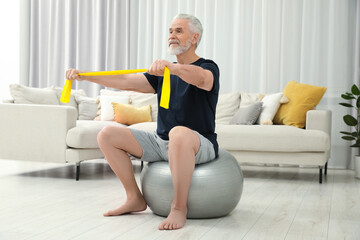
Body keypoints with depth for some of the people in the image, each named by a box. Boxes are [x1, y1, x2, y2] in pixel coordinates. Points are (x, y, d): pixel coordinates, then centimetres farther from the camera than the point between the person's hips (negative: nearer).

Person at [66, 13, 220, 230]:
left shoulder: (208, 68, -5)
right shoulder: (162, 73, 16)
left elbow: (200, 78, -31)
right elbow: (126, 82, 7)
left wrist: (171, 66, -51)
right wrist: (84, 76, -3)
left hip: (199, 145, -7)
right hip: (162, 142, 7)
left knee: (179, 133, -43)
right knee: (107, 135, -5)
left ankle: (179, 207, -29)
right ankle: (135, 199, 0)